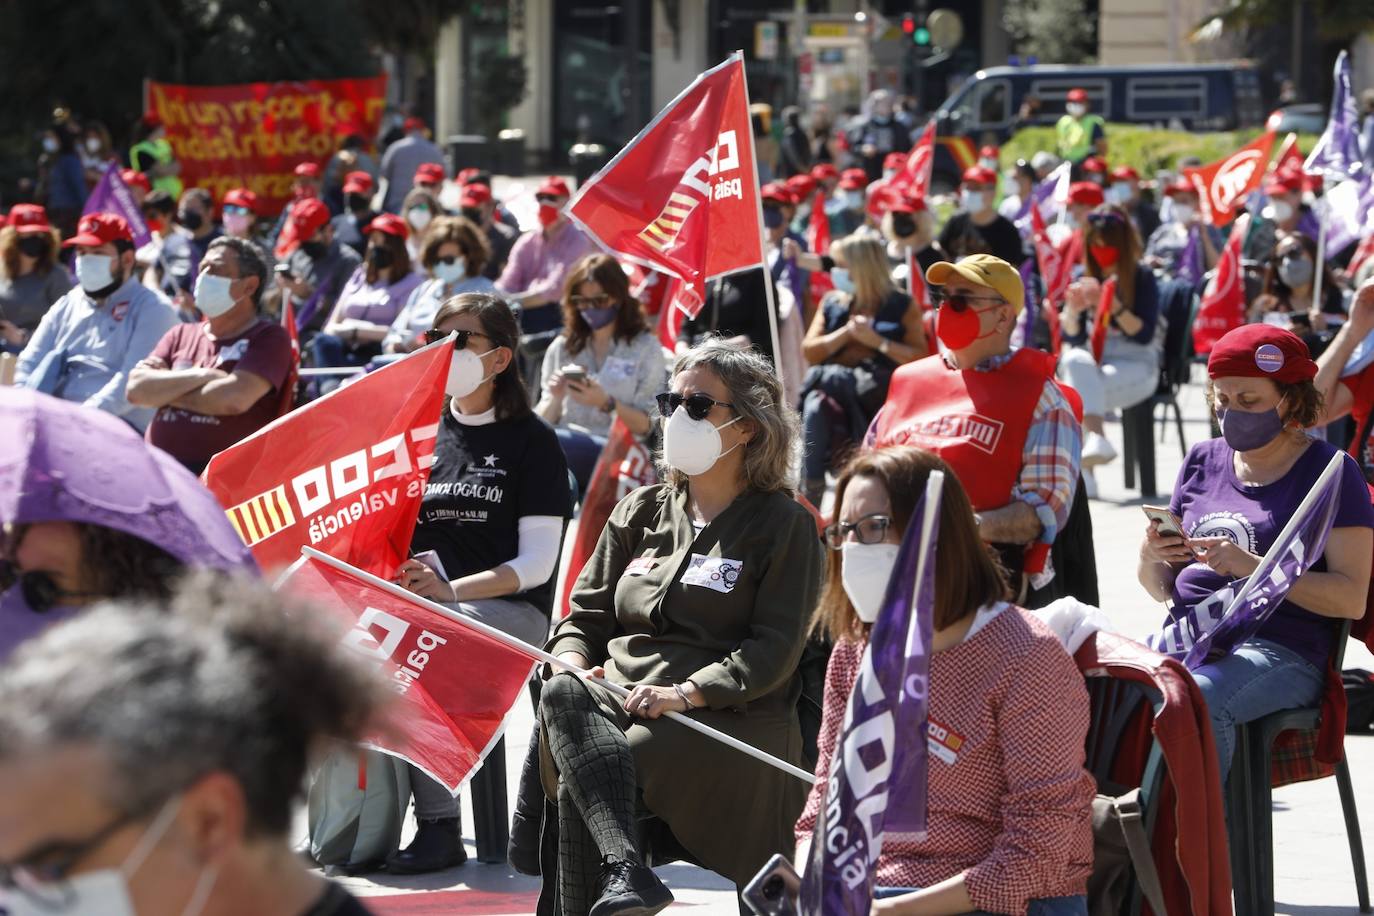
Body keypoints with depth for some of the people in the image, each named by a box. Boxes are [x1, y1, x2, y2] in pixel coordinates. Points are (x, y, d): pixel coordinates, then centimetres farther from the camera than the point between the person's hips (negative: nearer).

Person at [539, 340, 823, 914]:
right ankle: (625, 867, -49)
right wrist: (571, 662, -4)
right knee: (561, 696, -34)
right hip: (618, 696, 4)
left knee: (579, 788, -31)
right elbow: (586, 612, 21)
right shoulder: (641, 512, 22)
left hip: (727, 717, -4)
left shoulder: (784, 526, 6)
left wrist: (685, 693, -19)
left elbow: (775, 651, -5)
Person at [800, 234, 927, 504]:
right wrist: (846, 333, 0)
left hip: (880, 389, -3)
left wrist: (877, 341, -6)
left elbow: (921, 360, 1)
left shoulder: (902, 306, 12)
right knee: (817, 405, -35)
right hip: (835, 389, 3)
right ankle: (812, 492, -39)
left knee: (827, 379, -34)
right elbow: (809, 352, 12)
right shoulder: (832, 303, 23)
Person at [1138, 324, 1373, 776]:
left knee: (1198, 697, -38)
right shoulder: (1202, 460, 19)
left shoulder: (1329, 471, 3)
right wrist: (1150, 557, -1)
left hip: (1281, 650, -5)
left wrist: (1253, 566, -17)